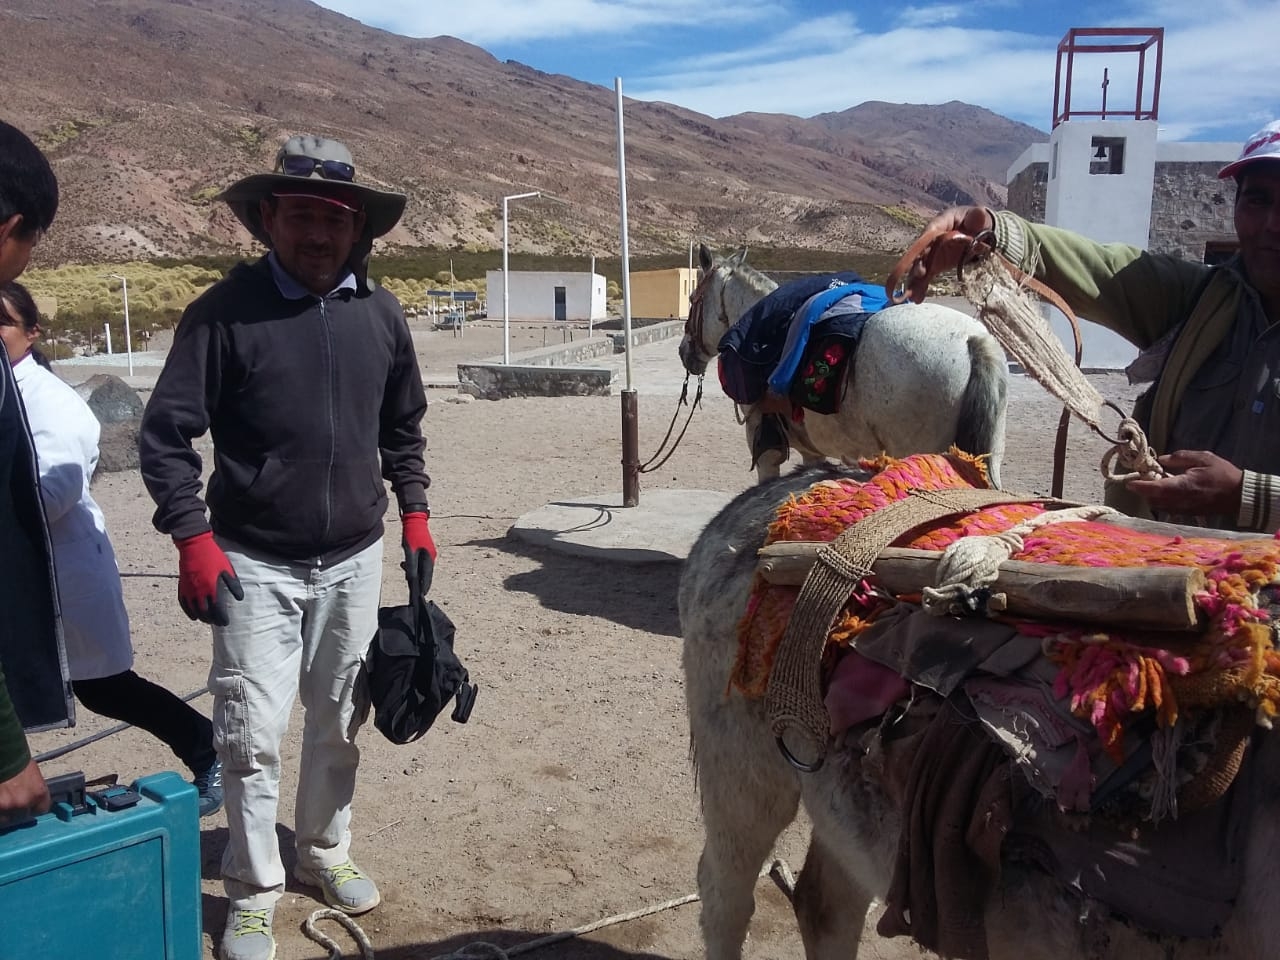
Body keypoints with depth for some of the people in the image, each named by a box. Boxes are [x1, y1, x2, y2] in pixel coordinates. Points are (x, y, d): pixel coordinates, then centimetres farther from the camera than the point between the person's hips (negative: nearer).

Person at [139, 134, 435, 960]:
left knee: (340, 721, 15)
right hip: (254, 564, -3)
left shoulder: (380, 314, 1)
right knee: (252, 731, -1)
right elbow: (165, 433, -9)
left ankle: (325, 851, 36)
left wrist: (415, 513, 9)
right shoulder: (227, 311, -11)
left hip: (354, 560, 4)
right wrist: (194, 540, -16)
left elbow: (402, 428, 14)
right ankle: (254, 891, 19)